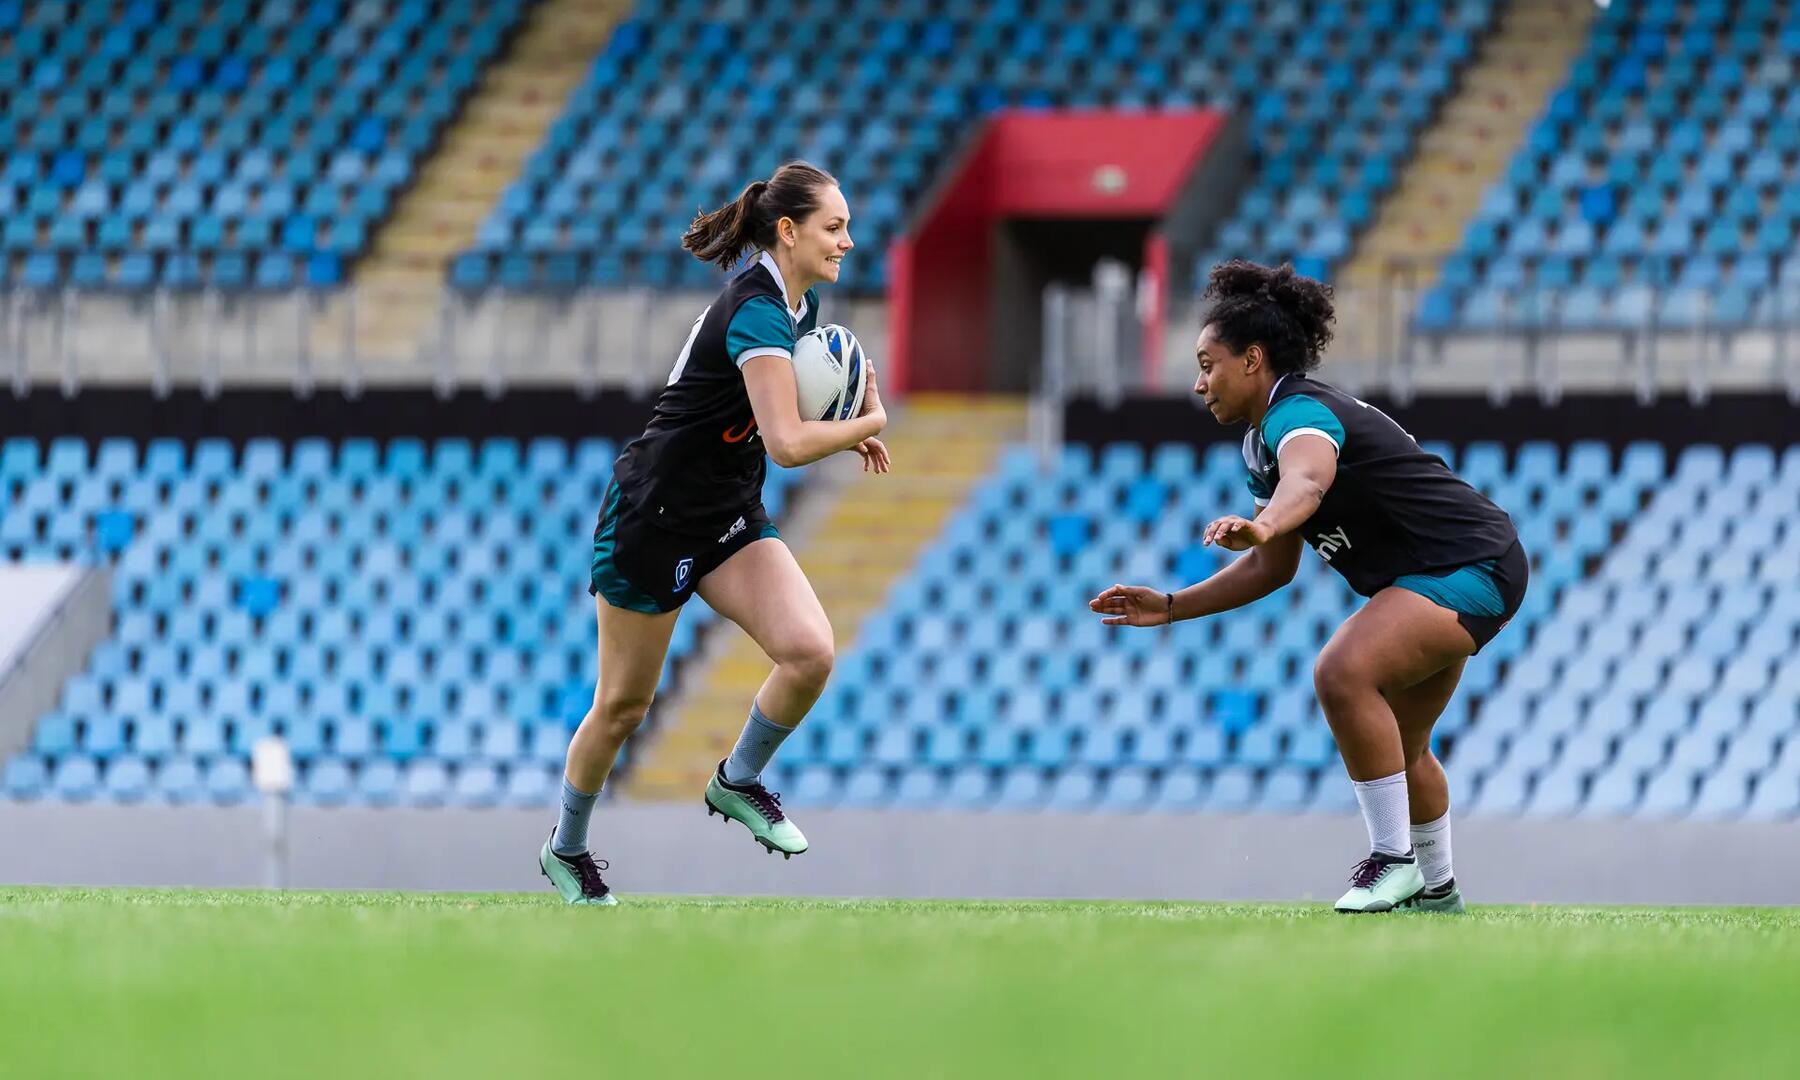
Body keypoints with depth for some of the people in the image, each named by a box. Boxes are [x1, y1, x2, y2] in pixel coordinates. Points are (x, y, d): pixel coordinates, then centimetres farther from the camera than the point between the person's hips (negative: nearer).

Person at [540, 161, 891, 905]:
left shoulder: (800, 302, 2)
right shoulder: (757, 312, -26)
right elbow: (787, 443, -35)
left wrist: (853, 395, 5)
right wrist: (868, 424, -18)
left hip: (731, 519, 8)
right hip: (654, 516, -8)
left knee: (810, 652, -16)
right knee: (624, 705, 6)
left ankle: (739, 782, 9)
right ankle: (566, 849, 29)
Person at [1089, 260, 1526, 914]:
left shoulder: (1300, 414, -22)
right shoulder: (1261, 446, 10)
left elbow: (1308, 482, -47)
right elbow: (1274, 567, 19)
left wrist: (1260, 526, -68)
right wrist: (1170, 607, 13)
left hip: (1474, 564, -11)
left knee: (1344, 672, -30)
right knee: (1398, 744, 24)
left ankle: (1394, 859, -21)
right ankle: (1436, 887, 44)